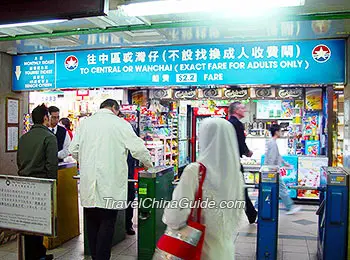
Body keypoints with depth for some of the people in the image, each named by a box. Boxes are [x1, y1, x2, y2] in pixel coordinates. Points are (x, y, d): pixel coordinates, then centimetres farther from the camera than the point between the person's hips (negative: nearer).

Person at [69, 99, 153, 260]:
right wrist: (148, 164, 12)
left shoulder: (84, 123, 7)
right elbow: (138, 148, -6)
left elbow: (73, 150, 8)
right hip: (110, 183, -4)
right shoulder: (119, 123, -4)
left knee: (92, 223, 15)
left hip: (88, 182, 5)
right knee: (107, 223, 3)